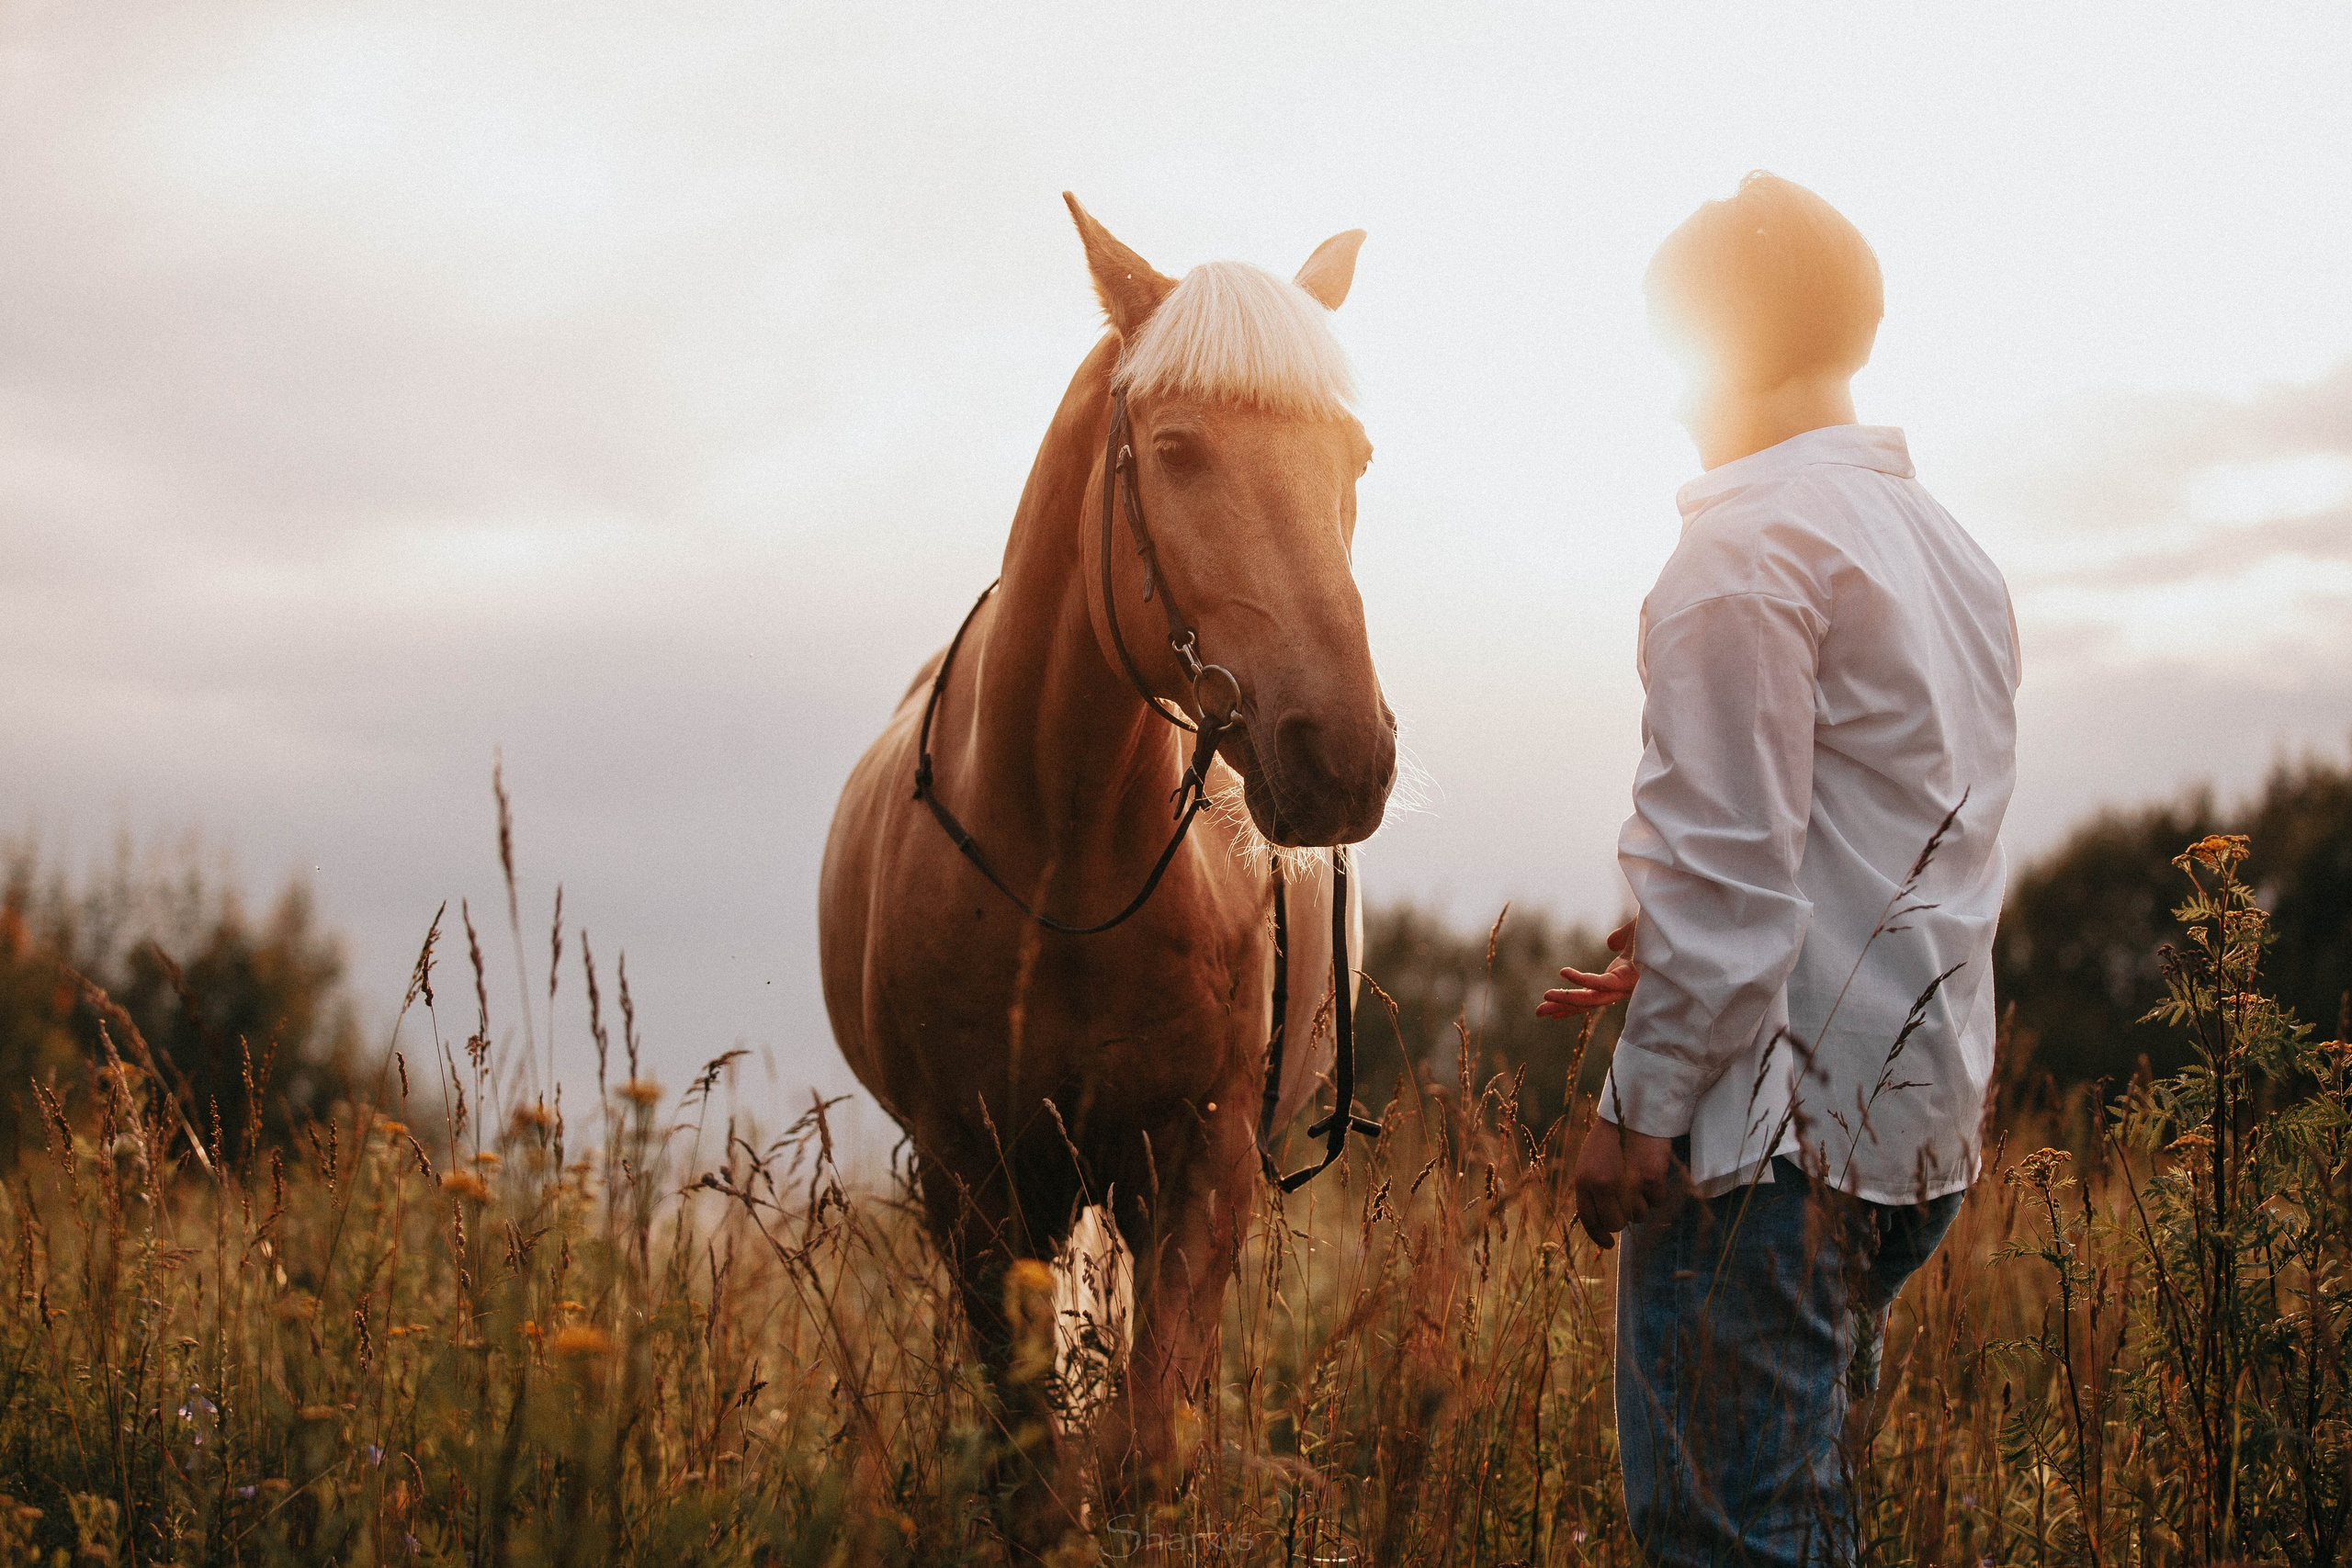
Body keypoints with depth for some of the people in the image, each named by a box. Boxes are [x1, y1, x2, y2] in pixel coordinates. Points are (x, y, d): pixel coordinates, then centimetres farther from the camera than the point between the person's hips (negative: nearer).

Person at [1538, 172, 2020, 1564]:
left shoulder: (1745, 548, -11)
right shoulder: (1959, 554, 16)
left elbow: (1731, 866, -17)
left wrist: (1640, 1106, -13)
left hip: (1773, 1127, -9)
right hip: (1924, 1119, 9)